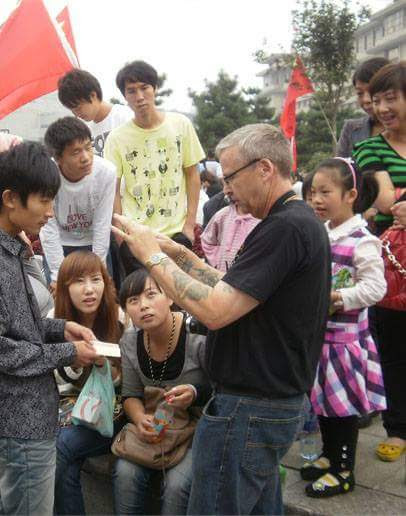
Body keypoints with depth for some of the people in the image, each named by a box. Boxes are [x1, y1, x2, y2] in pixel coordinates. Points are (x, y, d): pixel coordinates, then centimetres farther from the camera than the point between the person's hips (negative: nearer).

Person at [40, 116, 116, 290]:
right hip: (58, 246, 0)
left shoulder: (106, 171, -26)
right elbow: (48, 228, -18)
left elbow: (102, 225, -17)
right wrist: (57, 275, -18)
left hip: (94, 244, 1)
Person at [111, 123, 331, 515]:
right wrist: (178, 253, 7)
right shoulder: (299, 221, 11)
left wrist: (152, 256, -16)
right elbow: (232, 292, 13)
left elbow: (215, 311, -27)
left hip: (249, 410, -10)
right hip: (275, 401, 10)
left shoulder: (285, 228, -23)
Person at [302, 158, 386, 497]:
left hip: (345, 337, -7)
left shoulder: (362, 241, -16)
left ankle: (343, 472, 21)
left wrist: (338, 297, -25)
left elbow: (375, 286, -19)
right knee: (322, 399, 18)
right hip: (318, 332, 7)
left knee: (343, 405, 5)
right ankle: (329, 456, 37)